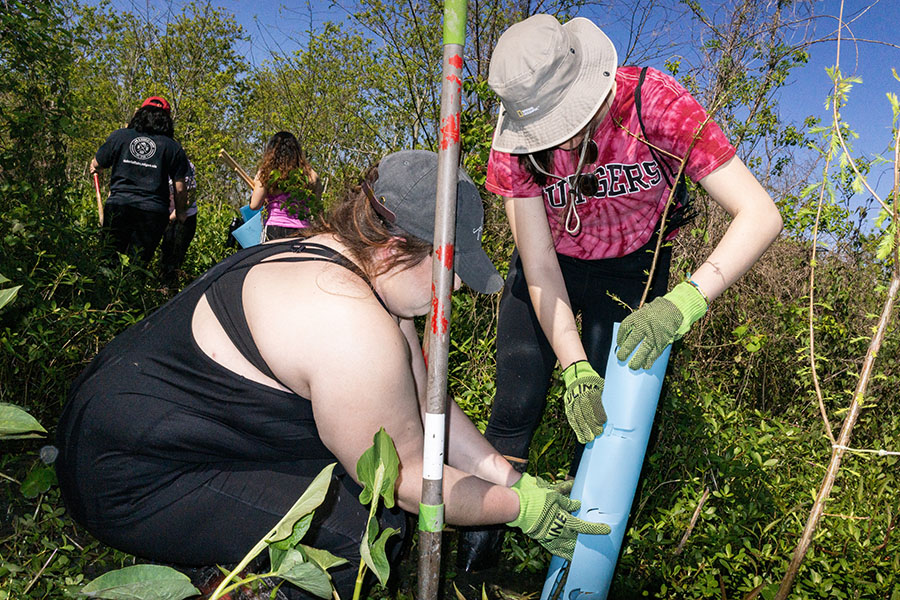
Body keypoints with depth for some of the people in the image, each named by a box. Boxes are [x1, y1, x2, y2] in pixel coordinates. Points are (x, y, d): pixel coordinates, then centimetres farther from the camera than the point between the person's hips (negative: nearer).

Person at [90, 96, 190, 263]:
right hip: (154, 214, -1)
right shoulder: (174, 148, 5)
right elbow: (180, 189, 3)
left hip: (118, 206, 1)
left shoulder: (119, 135, 8)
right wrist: (180, 212, 20)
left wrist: (95, 169, 42)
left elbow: (96, 166, 18)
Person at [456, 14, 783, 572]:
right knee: (516, 406, -2)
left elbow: (761, 215, -34)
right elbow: (540, 267, -23)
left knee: (612, 414, -2)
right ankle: (487, 518, 20)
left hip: (631, 270, 0)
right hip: (551, 267, 1)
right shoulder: (515, 144, -25)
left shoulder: (652, 101, -30)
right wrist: (576, 369, -33)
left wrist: (683, 302, -49)